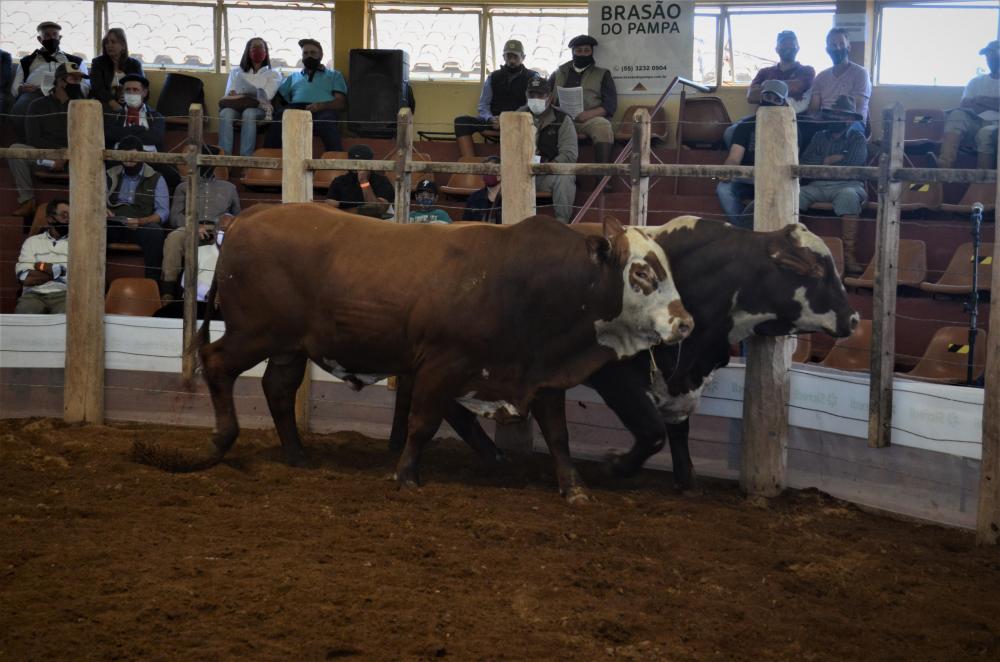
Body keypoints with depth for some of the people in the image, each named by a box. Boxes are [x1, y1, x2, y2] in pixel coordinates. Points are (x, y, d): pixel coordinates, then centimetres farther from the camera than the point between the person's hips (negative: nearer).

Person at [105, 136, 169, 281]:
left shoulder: (156, 179, 11)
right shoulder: (111, 175, 19)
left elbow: (163, 212, 1)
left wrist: (141, 221, -18)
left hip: (142, 226, -2)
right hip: (113, 225, 2)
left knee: (155, 232, -37)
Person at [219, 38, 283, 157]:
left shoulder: (273, 75, 19)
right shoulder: (236, 72, 28)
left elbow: (265, 96, 2)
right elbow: (229, 94, 14)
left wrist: (239, 96, -3)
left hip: (258, 109, -2)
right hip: (236, 107, 2)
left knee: (249, 113, -39)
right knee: (225, 113, -35)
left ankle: (245, 156, -49)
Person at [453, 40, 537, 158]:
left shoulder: (532, 77, 8)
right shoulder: (494, 77, 19)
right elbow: (483, 105, 13)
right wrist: (491, 119, -11)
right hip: (494, 121, 4)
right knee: (461, 121, -19)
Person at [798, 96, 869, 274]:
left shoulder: (857, 139, 13)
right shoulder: (819, 137, 24)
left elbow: (850, 166, -5)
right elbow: (805, 162, 11)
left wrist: (822, 164, 4)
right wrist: (828, 160, -2)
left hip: (846, 185, -3)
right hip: (818, 186, 3)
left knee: (848, 195, -40)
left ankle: (849, 253, -41)